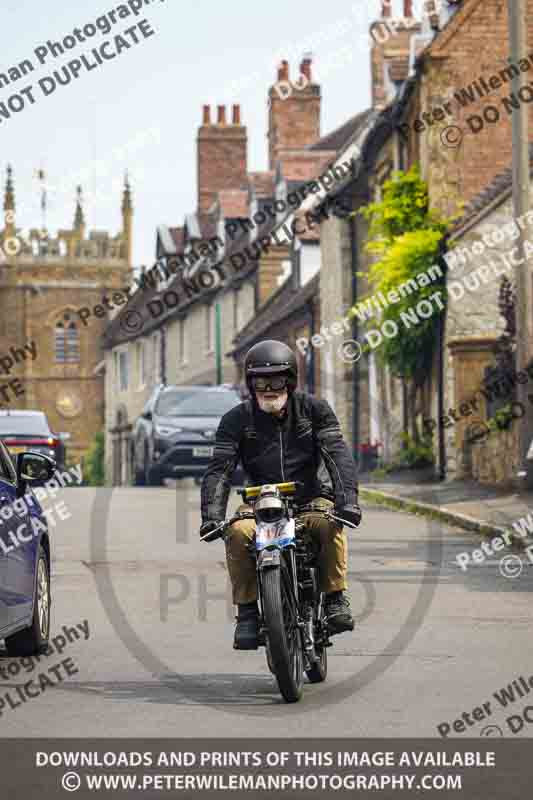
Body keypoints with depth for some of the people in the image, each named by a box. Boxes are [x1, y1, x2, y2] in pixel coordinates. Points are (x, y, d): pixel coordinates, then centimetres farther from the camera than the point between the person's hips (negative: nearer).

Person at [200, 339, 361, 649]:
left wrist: (347, 497, -28)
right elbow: (220, 468, -8)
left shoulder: (314, 409, 0)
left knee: (331, 523, -34)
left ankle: (336, 597, -17)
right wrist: (212, 515, -25)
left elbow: (338, 453, -11)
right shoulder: (237, 420, 1)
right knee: (238, 532, -31)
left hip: (311, 499, -1)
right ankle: (247, 611, -17)